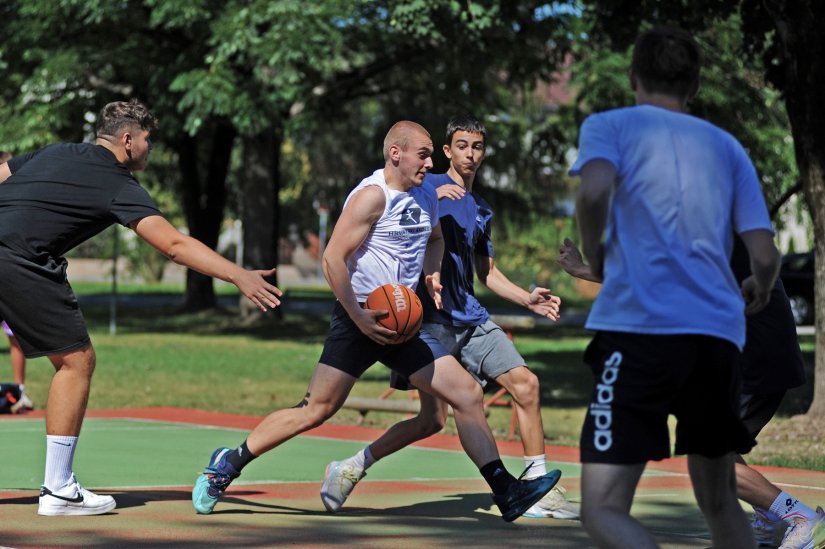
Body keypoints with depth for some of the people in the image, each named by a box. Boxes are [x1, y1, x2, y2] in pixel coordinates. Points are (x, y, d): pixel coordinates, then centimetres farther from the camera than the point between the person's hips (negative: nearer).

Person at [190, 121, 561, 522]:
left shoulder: (426, 197, 11)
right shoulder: (373, 195, -13)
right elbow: (333, 258, -17)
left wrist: (432, 272, 14)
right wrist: (359, 317, -20)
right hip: (359, 319, -7)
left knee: (468, 395, -2)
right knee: (316, 410, -7)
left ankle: (506, 493, 0)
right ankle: (229, 463, 8)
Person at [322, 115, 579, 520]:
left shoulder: (481, 210, 19)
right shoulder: (428, 187, 0)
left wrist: (527, 299, 14)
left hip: (471, 319, 7)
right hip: (432, 316, -7)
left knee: (525, 384, -3)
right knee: (433, 418, -15)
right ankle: (350, 469, 0)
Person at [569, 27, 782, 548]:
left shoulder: (609, 125, 9)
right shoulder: (727, 147, 19)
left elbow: (595, 191, -14)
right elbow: (765, 256, 11)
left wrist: (595, 257, 5)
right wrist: (759, 291, 33)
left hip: (637, 328, -4)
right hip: (718, 336, 5)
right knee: (720, 502, 19)